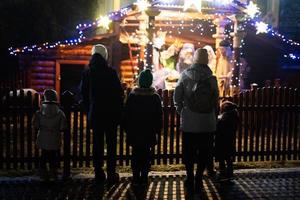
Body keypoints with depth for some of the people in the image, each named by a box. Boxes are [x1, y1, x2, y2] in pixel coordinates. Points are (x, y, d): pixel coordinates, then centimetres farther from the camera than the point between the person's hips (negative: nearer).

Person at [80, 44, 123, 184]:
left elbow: (83, 94, 8)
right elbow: (119, 93, -8)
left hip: (94, 114, 3)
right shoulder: (111, 73, -11)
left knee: (97, 143, 10)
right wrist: (119, 112, 3)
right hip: (111, 114, -3)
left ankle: (99, 174, 13)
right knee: (111, 143, 5)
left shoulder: (86, 73, 0)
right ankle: (111, 174, 6)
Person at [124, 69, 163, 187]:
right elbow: (159, 116, 1)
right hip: (149, 133, 0)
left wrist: (127, 129, 10)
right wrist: (158, 129, 11)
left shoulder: (132, 96, -5)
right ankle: (144, 178, 9)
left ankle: (136, 178, 9)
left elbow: (126, 115, 0)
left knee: (136, 154, 8)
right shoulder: (155, 97, -4)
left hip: (134, 133, 0)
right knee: (146, 155, 7)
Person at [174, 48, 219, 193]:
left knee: (189, 152, 12)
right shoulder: (211, 78, -6)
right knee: (204, 152, 10)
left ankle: (190, 179, 17)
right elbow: (216, 99, -2)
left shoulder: (185, 75, -4)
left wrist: (181, 111, 10)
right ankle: (198, 179, 11)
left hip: (188, 122, 0)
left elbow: (177, 96, -4)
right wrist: (214, 115, 12)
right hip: (207, 122, 0)